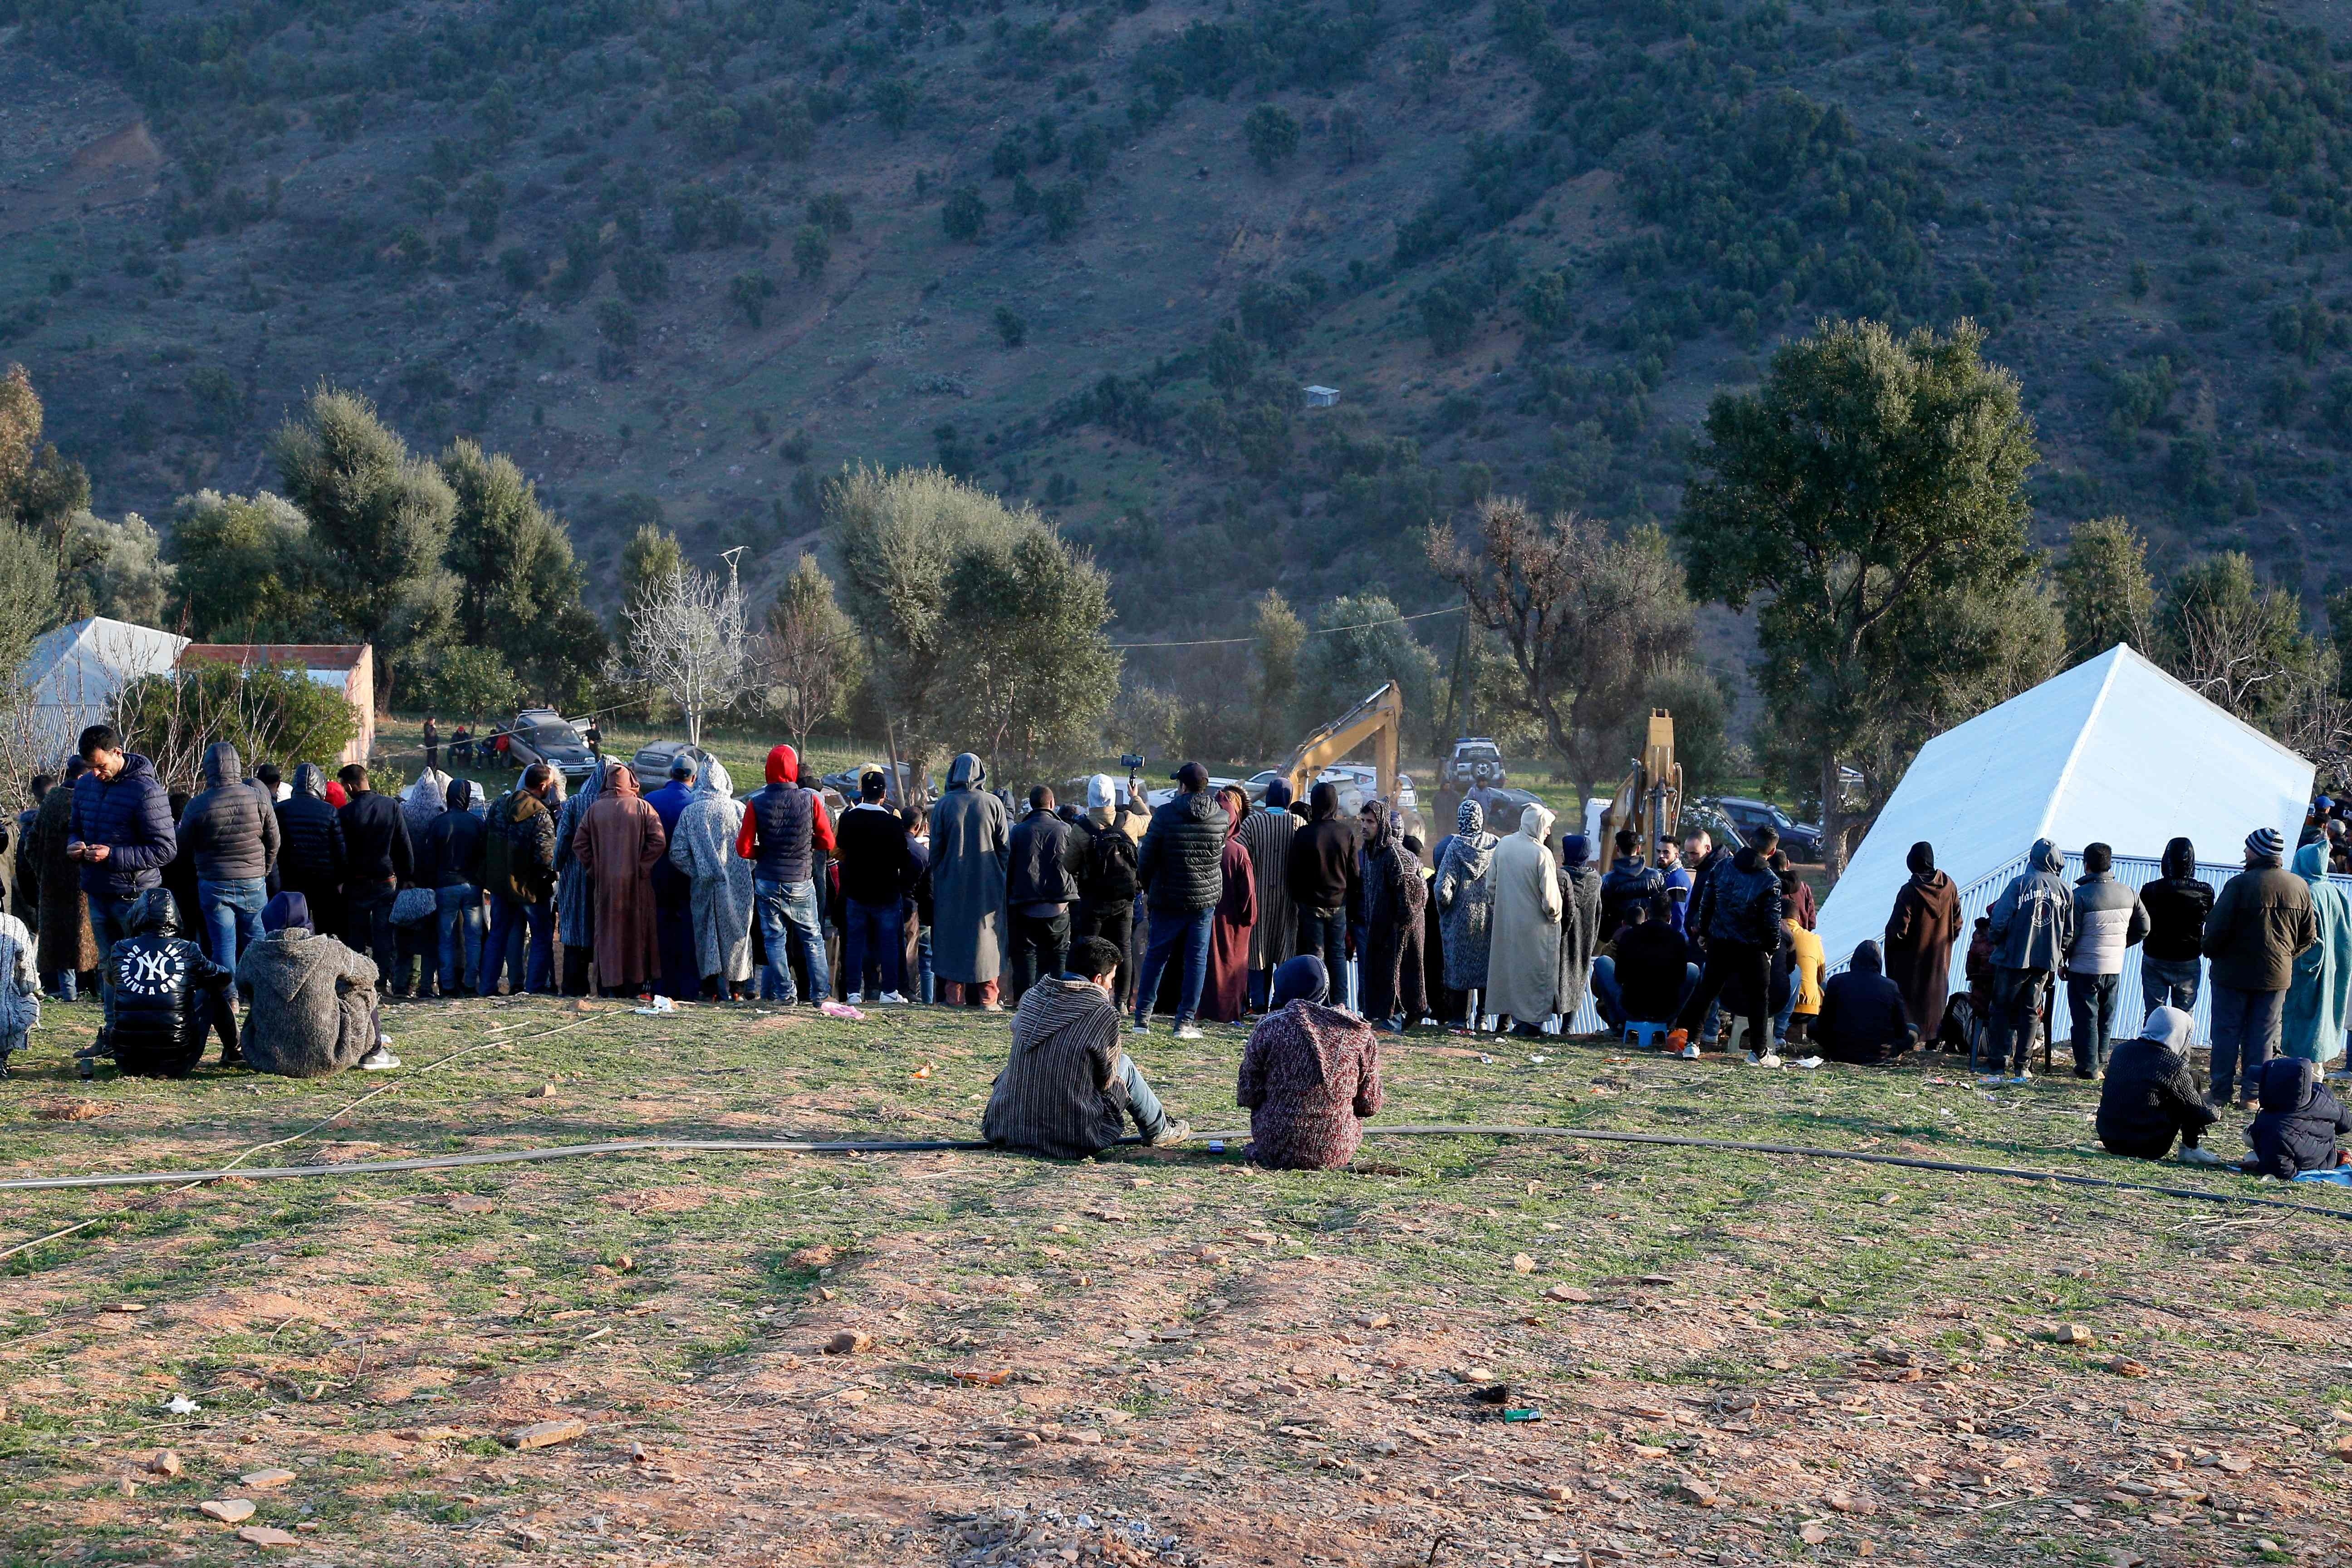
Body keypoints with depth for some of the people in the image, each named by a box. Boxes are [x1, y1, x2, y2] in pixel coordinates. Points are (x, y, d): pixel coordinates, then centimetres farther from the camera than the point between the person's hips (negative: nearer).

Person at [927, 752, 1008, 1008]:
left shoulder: (943, 805, -4)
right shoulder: (993, 804, -3)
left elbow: (936, 848, 0)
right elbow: (1005, 847, 1)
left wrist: (937, 879, 9)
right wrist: (1001, 877, 10)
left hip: (951, 884, 0)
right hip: (987, 885, 0)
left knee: (952, 937, 7)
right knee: (986, 937, 5)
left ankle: (954, 996, 5)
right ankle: (987, 998, 2)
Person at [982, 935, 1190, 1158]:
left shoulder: (1031, 997, 3)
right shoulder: (1103, 1013, -11)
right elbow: (1106, 1078, -1)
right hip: (1071, 1138, -5)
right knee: (1125, 1065, 16)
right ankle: (1159, 1130, 39)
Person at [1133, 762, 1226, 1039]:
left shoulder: (1165, 814, -12)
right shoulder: (1221, 818, -3)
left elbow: (1145, 860, -8)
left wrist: (1148, 889, 8)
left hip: (1168, 899, -1)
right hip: (1206, 898, 1)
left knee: (1156, 955, 11)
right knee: (1197, 959, 6)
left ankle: (1142, 1016, 14)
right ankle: (1185, 1022, 5)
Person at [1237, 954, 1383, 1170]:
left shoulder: (1270, 1027, -8)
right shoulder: (1361, 1034, -1)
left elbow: (1248, 1097, -3)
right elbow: (1370, 1107, 5)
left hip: (1277, 1151, 0)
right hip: (1337, 1154, 0)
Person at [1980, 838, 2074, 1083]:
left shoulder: (2020, 883, -8)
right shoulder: (2065, 891, 4)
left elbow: (2000, 920, -11)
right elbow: (2069, 933, 6)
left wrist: (1996, 940, 7)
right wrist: (2058, 955, 19)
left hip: (2014, 957, -3)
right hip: (2046, 961, 3)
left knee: (2001, 1008, 8)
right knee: (2030, 1012, 10)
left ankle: (1996, 1062, 7)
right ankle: (2022, 1066, 8)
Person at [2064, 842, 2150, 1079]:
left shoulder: (2081, 895, -17)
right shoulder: (2128, 894, 2)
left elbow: (2070, 935, -15)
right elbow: (2143, 928, 11)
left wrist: (2063, 961, -1)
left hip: (2084, 968, -5)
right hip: (2115, 968, 5)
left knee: (2085, 1017, 3)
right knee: (2106, 1018, 17)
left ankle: (2088, 1066, 3)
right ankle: (2100, 1062, 24)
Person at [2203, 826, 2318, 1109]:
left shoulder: (2240, 884, -17)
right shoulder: (2299, 887, 0)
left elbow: (2217, 928, -17)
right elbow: (2309, 937, 8)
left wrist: (2211, 952, 2)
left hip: (2235, 972, -4)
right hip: (2277, 974, 4)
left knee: (2227, 1032, 6)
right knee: (2263, 1036, 11)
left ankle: (2220, 1092, 10)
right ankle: (2252, 1094, 11)